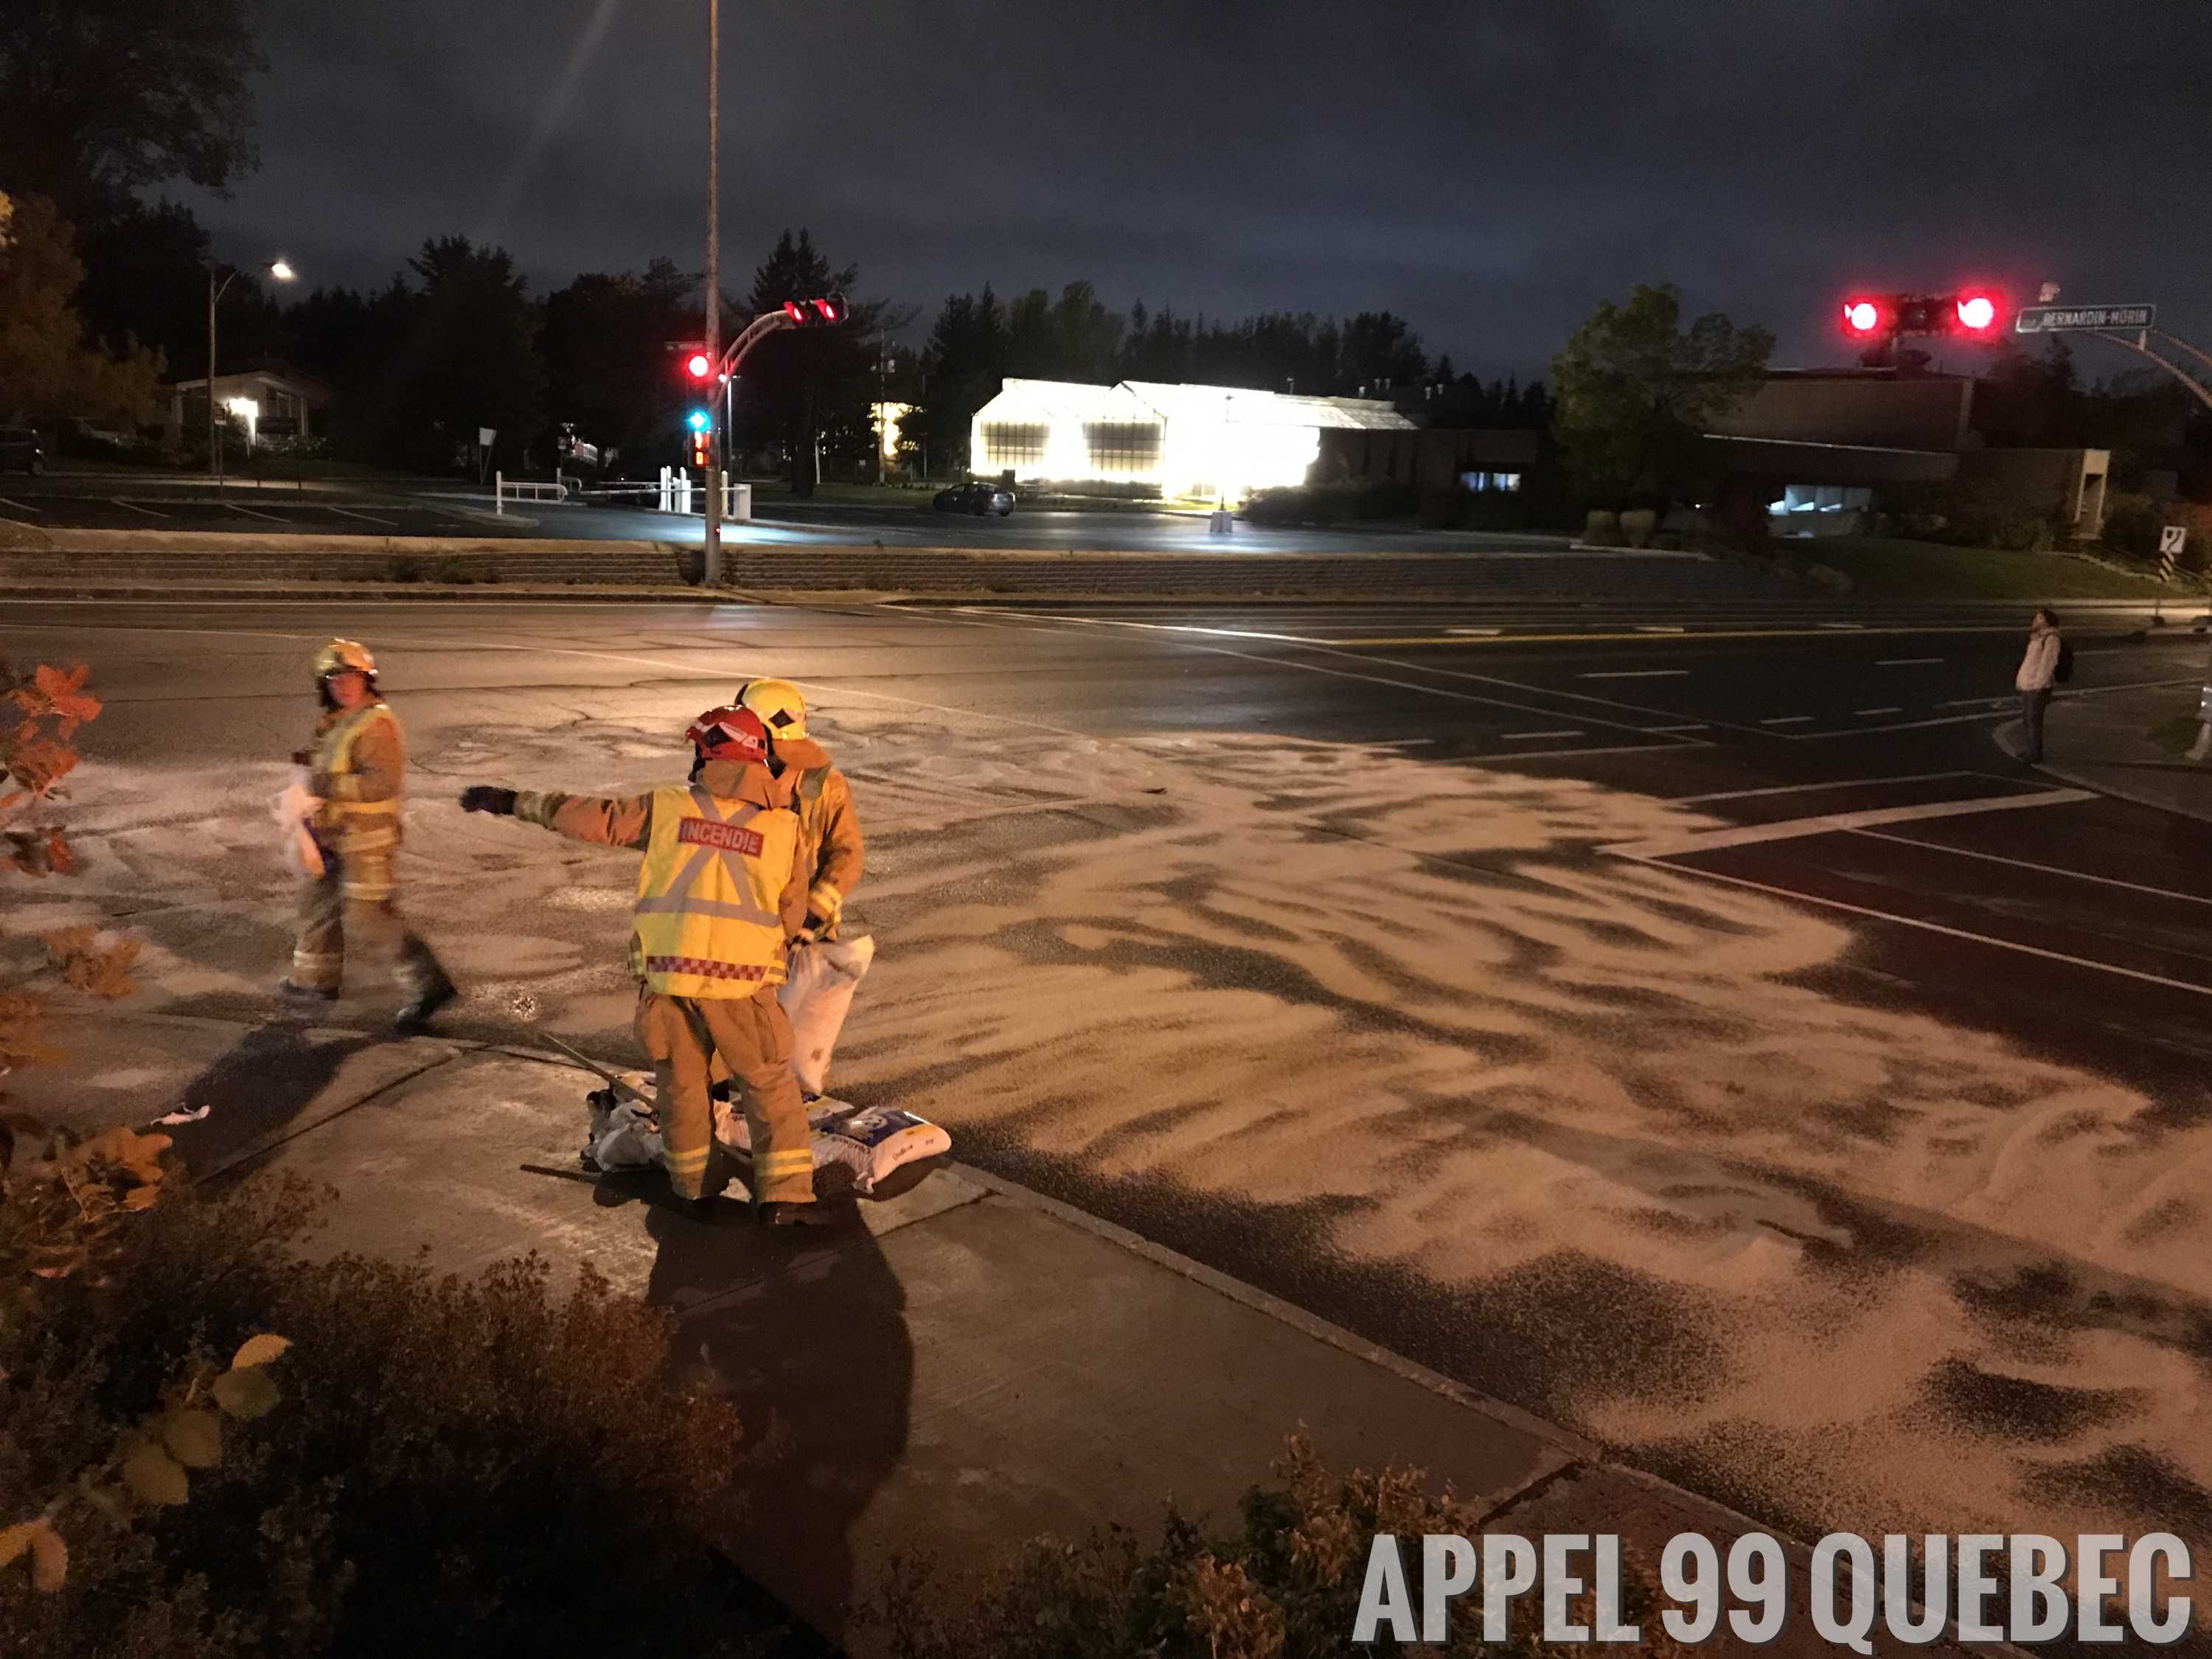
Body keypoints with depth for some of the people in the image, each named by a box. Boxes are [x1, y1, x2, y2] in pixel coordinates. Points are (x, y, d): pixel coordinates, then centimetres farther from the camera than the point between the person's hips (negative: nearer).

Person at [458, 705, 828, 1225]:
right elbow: (791, 915, 9)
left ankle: (695, 1186, 28)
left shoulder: (668, 805, 3)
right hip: (742, 978, -1)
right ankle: (784, 1194, 6)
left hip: (666, 972, 2)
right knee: (769, 1083, 10)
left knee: (680, 1081, 17)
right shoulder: (784, 825, 3)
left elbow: (591, 816, 8)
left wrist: (513, 802, 20)